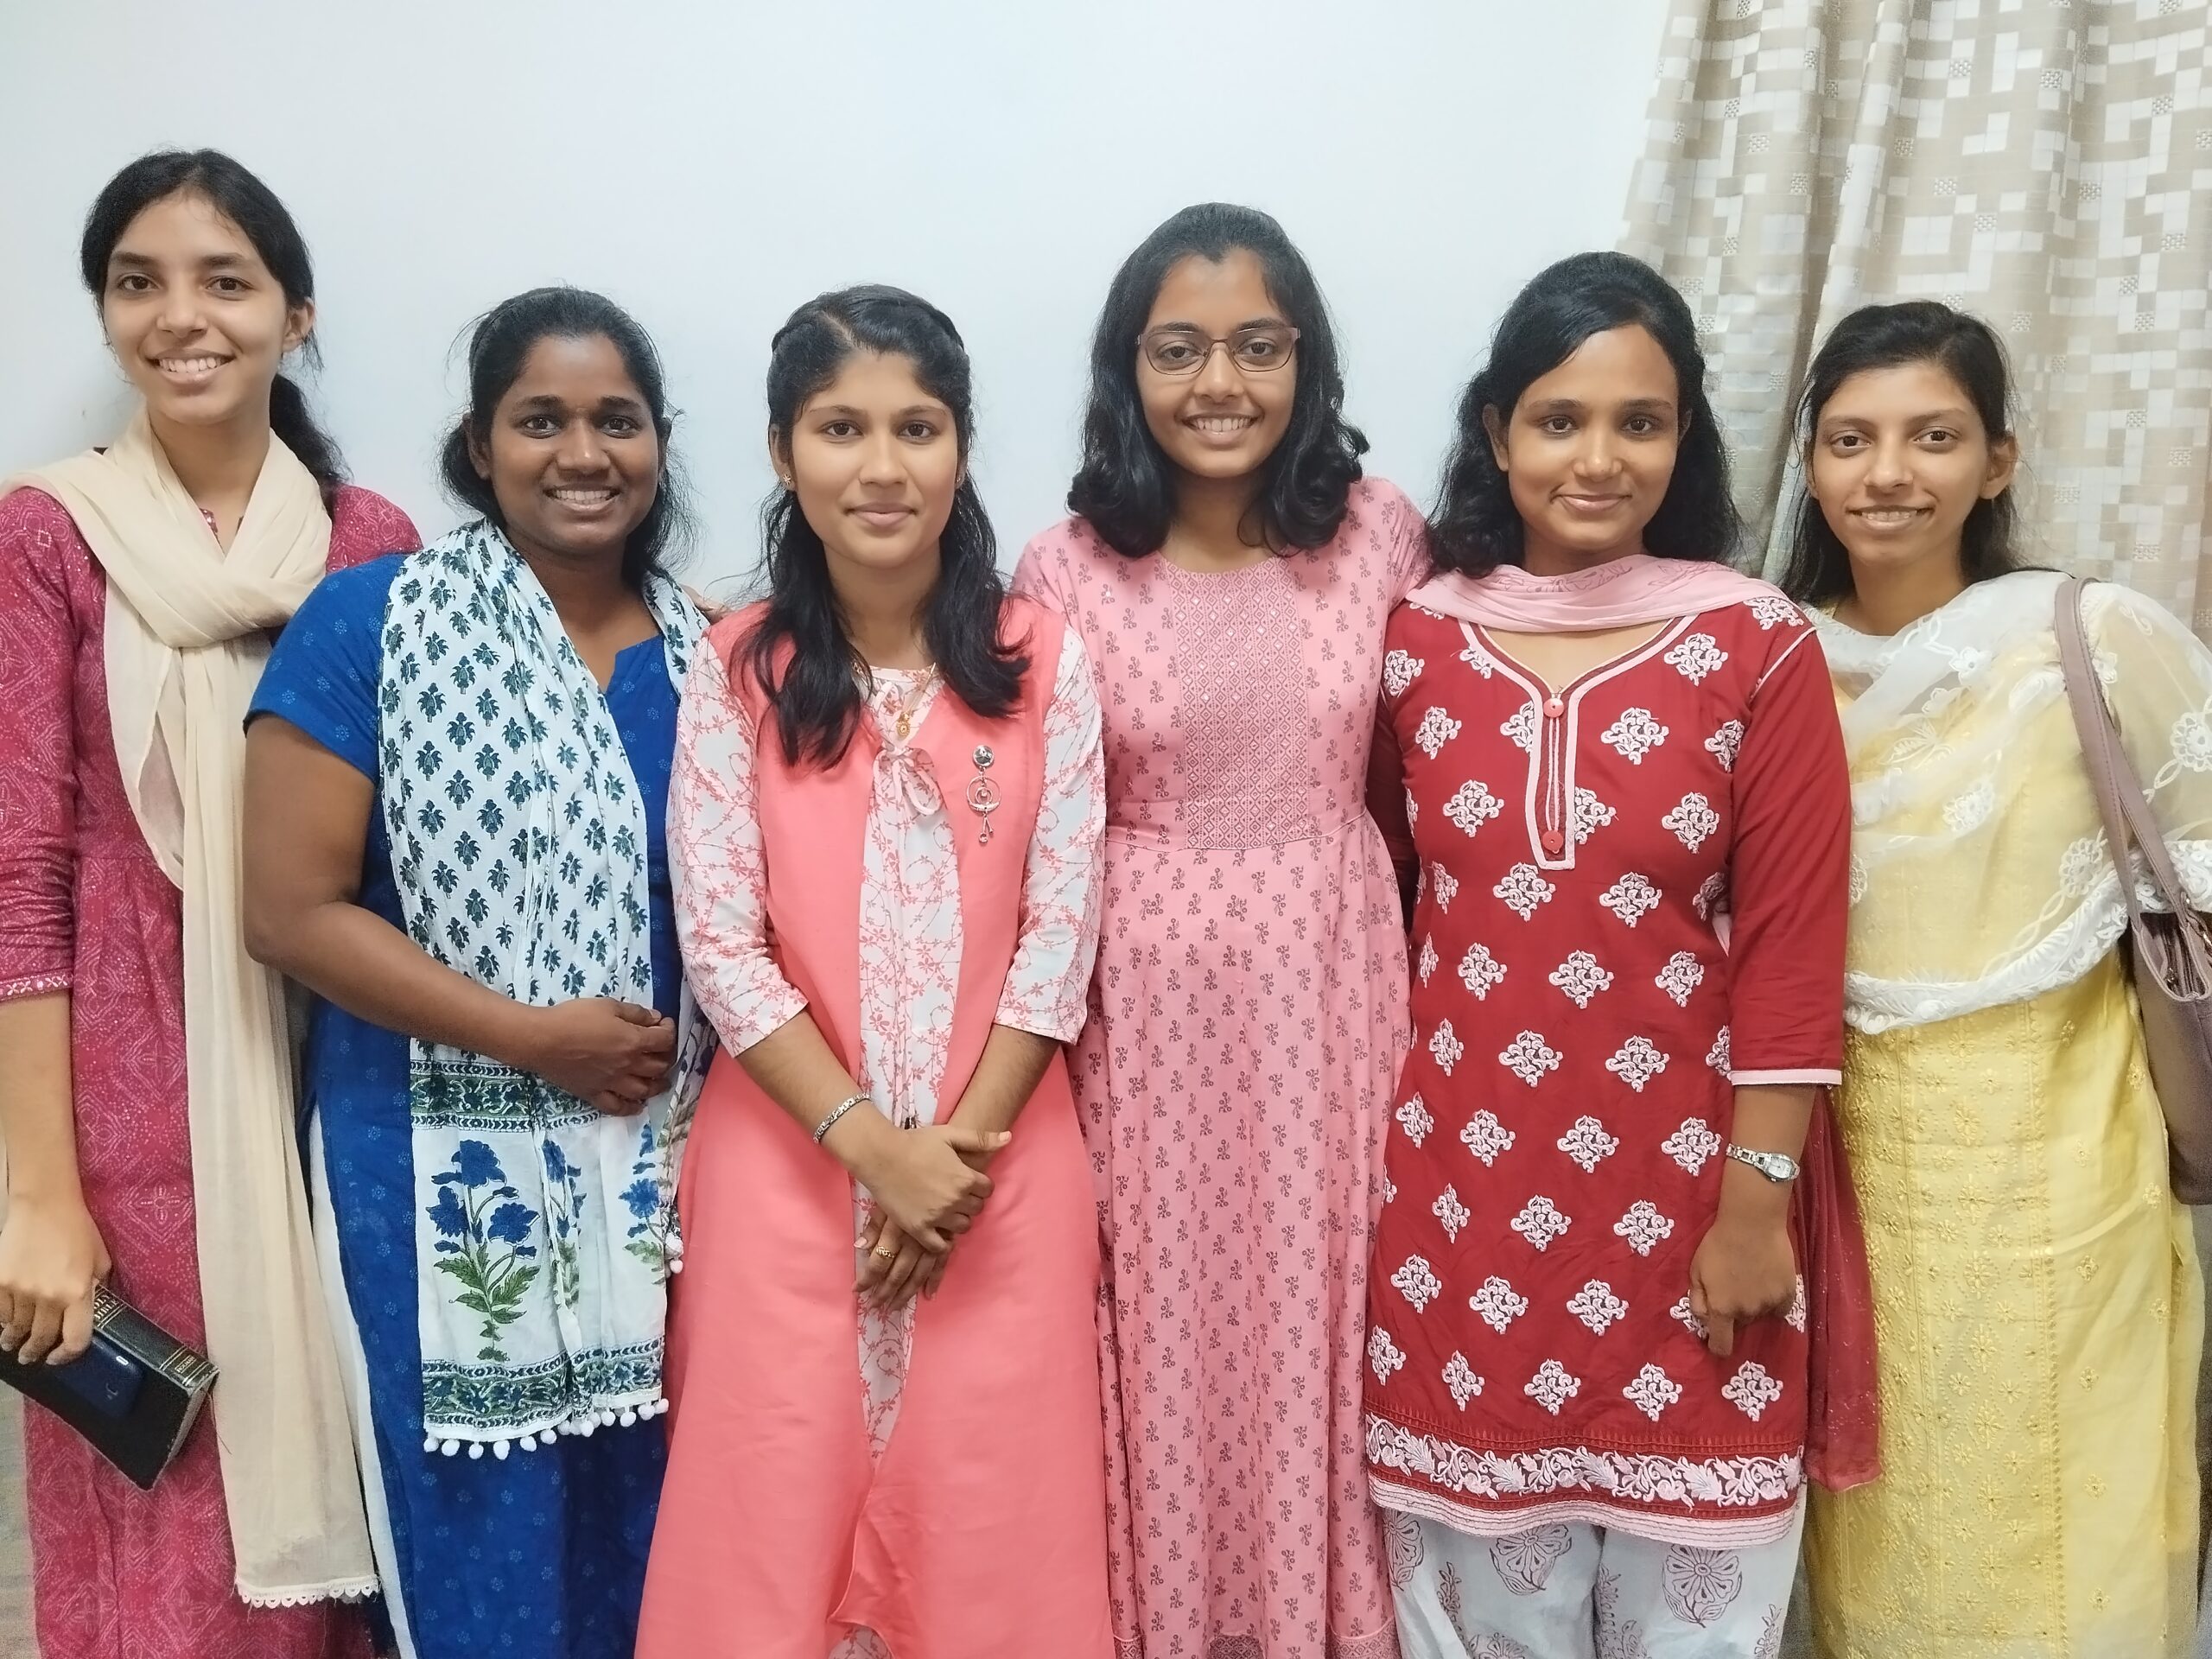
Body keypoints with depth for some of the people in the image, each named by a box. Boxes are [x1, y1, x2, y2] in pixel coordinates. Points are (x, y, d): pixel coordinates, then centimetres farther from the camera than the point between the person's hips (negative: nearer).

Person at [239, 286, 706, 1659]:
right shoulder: (371, 625, -7)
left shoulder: (704, 654, 4)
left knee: (647, 1532, 15)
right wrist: (530, 1037, -15)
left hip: (655, 1165, 4)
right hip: (447, 1163, -3)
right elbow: (291, 910, -11)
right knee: (482, 1548, 9)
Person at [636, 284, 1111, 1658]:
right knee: (784, 1505, 10)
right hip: (790, 1162, 0)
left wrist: (961, 1148, -10)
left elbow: (1060, 934, -3)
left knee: (986, 1507, 11)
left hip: (1000, 1163, 1)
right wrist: (872, 1144, -13)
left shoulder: (1043, 665, -1)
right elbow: (720, 945, -6)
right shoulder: (736, 672, -2)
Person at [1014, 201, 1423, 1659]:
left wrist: (1421, 984, 8)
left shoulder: (1380, 535, -2)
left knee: (1317, 1315, 12)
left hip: (1329, 982, 1)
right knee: (1165, 1322, 10)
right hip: (1145, 995, -1)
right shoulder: (1064, 573, -6)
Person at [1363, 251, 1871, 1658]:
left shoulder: (1760, 646, -6)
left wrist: (1758, 1199, -8)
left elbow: (1794, 944, -7)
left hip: (1680, 1184, -1)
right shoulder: (1417, 636, -1)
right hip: (1467, 1177, 2)